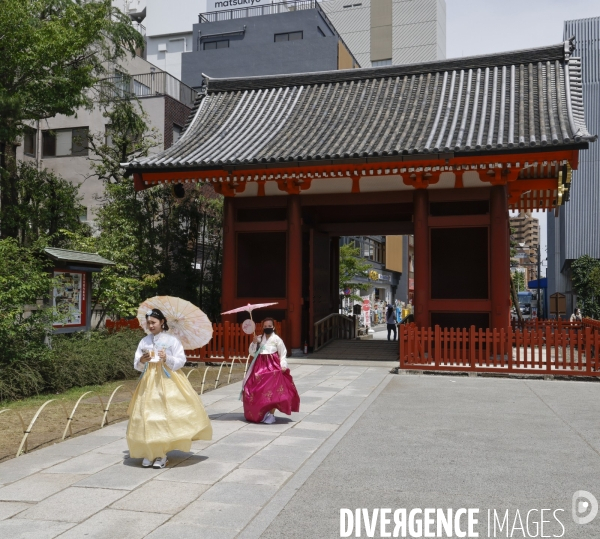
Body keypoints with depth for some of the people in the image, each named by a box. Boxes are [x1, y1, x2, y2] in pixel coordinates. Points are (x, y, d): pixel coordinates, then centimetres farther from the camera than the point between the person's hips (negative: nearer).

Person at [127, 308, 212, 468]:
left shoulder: (172, 340, -3)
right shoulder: (144, 341, 7)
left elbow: (181, 361, -6)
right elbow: (136, 365, 7)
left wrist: (167, 359, -21)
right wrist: (142, 361, -14)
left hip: (167, 380, -3)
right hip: (148, 381, 3)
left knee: (166, 416, -6)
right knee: (147, 416, 1)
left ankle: (162, 454, 2)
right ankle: (149, 453, 12)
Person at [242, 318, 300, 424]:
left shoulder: (276, 339, -2)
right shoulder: (259, 338, 9)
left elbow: (283, 353, -1)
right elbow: (252, 352, 10)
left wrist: (283, 365, -11)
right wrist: (254, 343, -5)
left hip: (273, 367, -4)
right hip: (260, 366, 4)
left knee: (272, 391, -7)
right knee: (259, 390, 3)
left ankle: (271, 414, 0)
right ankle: (262, 413, 17)